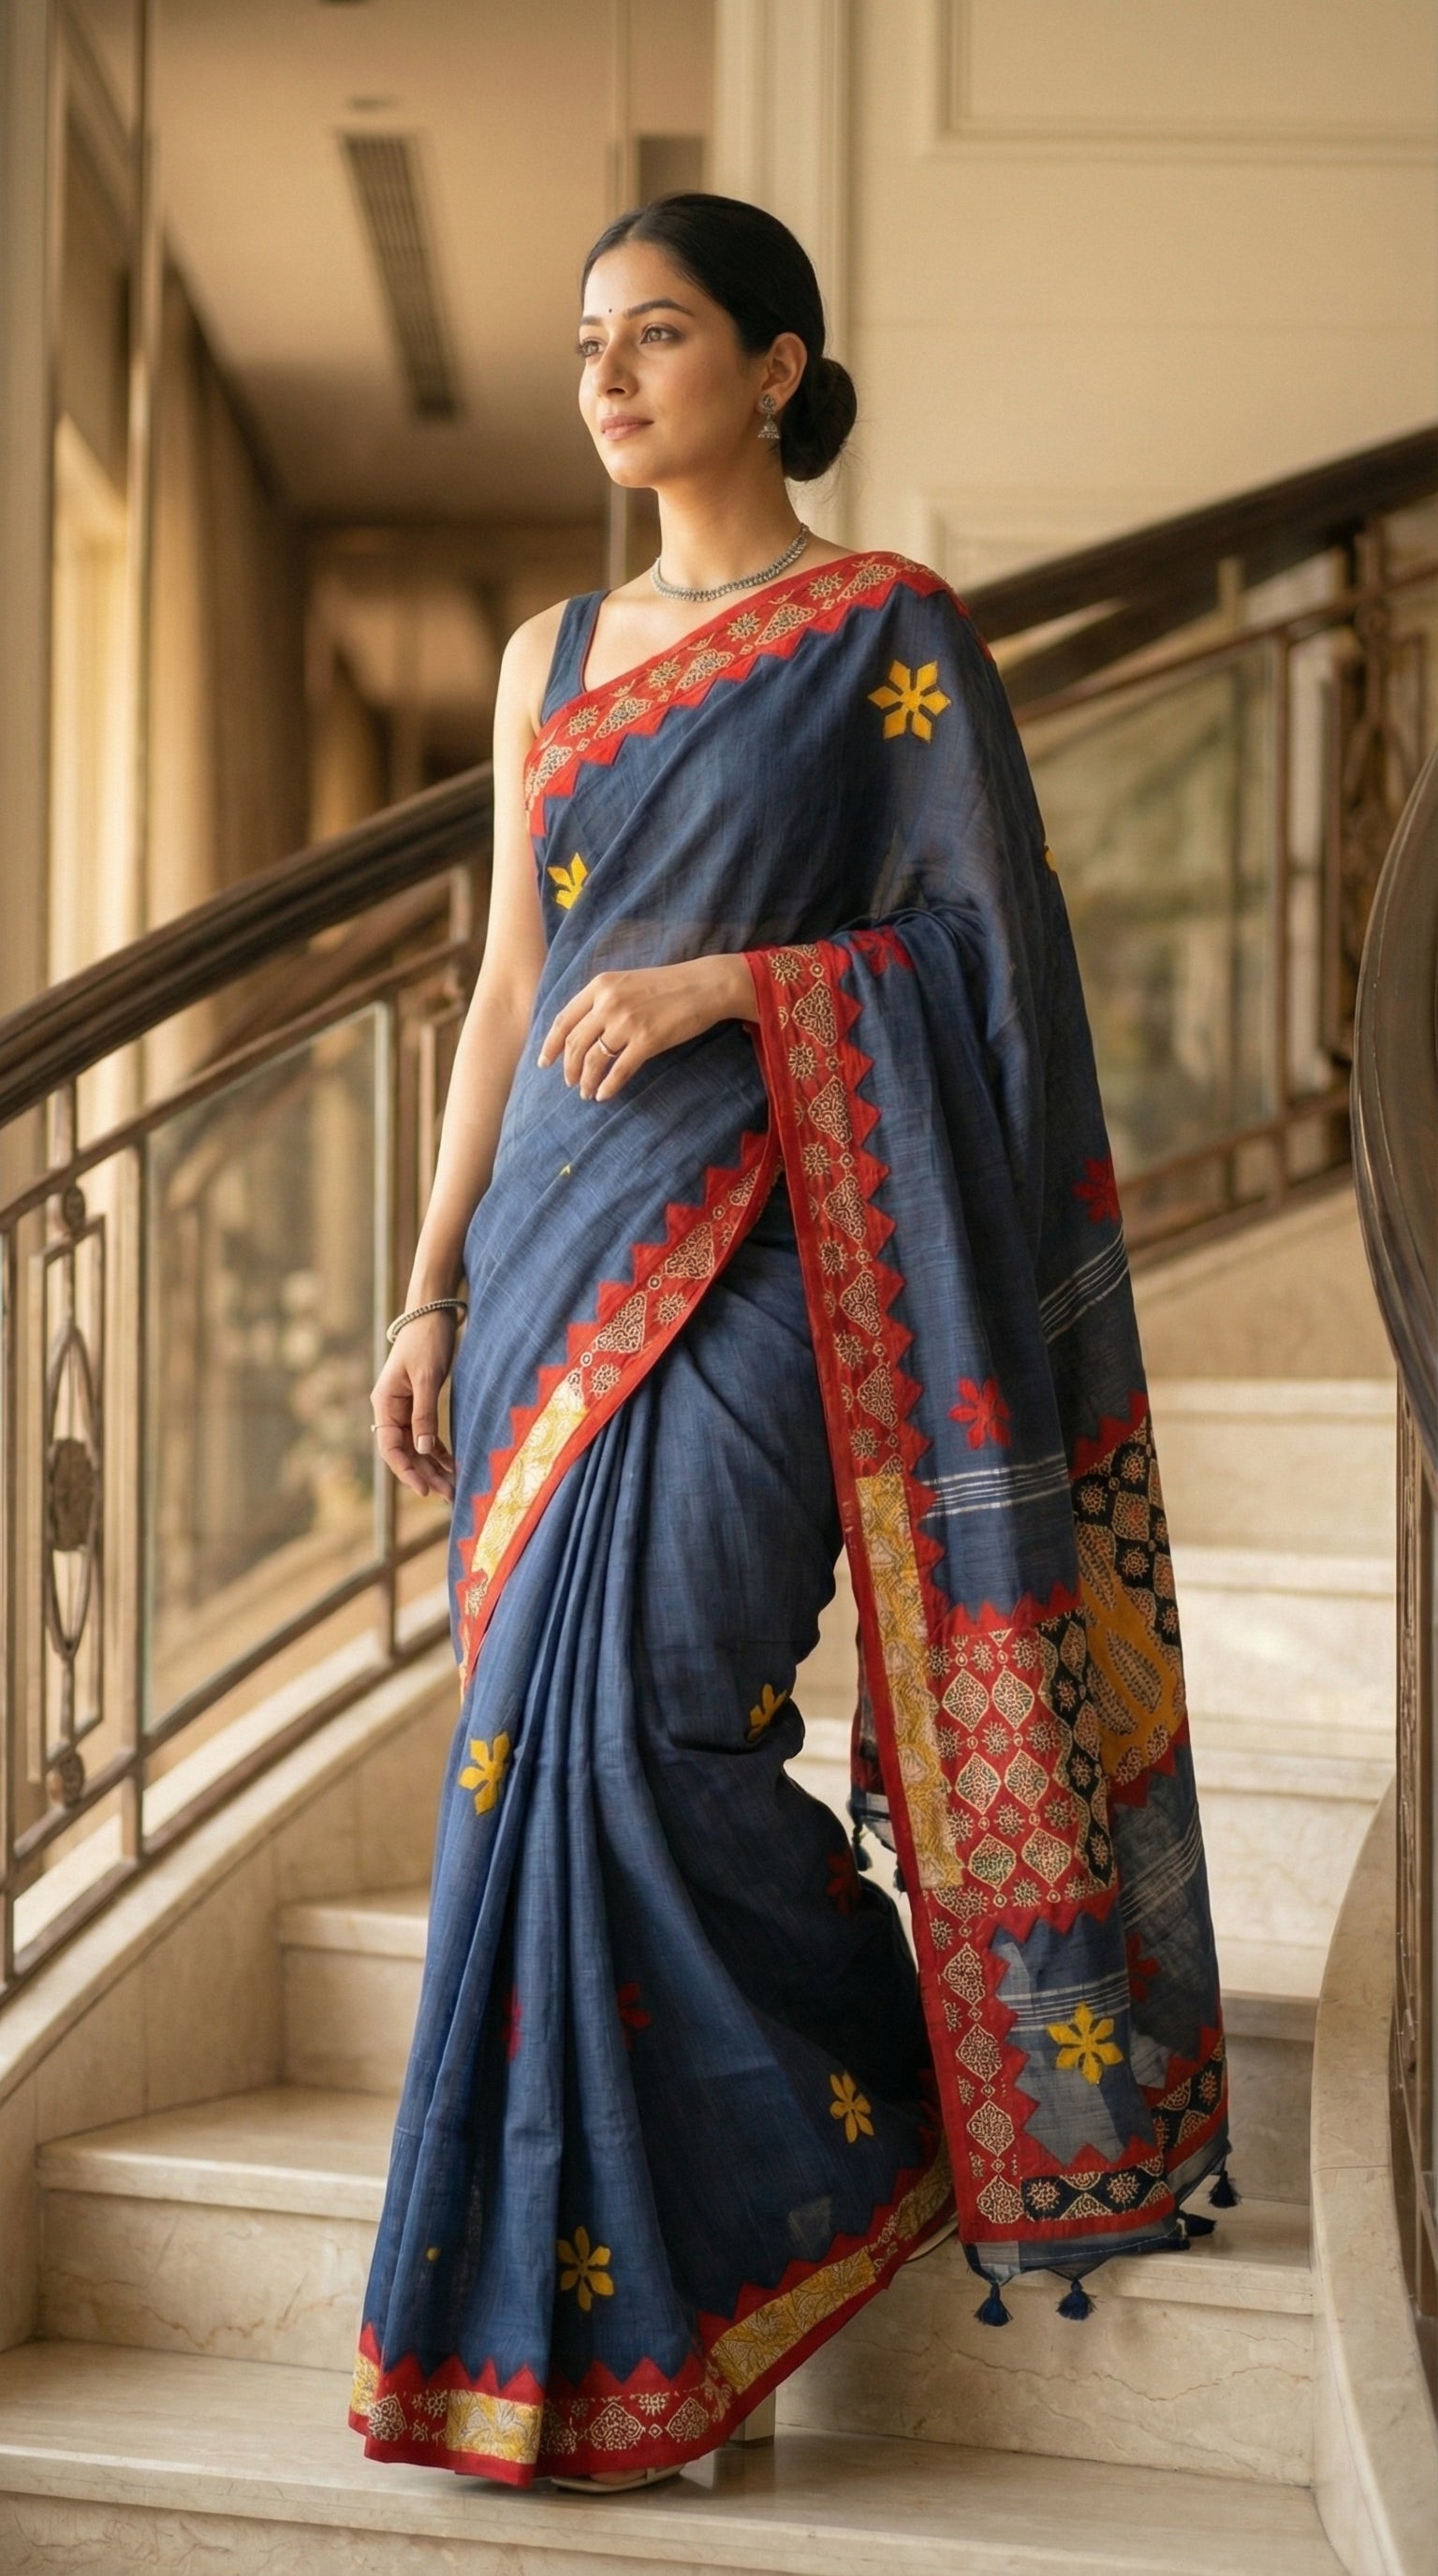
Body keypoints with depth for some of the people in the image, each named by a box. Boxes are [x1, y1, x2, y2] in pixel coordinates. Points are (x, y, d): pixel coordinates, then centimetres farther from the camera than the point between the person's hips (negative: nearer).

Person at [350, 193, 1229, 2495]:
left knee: (643, 1712, -14)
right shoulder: (552, 659, 15)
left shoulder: (887, 631, 0)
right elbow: (509, 988, 15)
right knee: (546, 1728, 4)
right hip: (557, 1234, 6)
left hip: (759, 1239, -6)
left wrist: (723, 981, -16)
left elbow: (985, 945, -4)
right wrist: (431, 1293, 11)